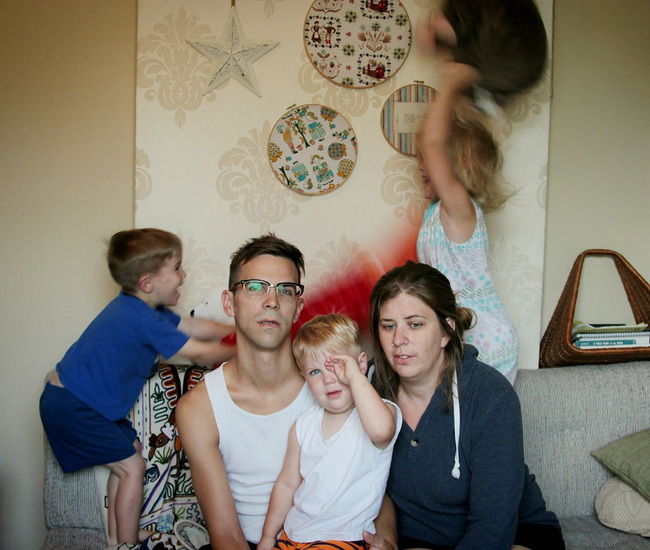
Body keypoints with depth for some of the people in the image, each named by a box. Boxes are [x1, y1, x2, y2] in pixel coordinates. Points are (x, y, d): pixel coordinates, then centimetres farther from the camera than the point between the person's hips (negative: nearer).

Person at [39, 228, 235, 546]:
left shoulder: (138, 307, 5)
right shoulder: (143, 320, -26)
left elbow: (194, 327, 11)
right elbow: (200, 353, -19)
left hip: (71, 398, 10)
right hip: (72, 409, -10)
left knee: (131, 449, 16)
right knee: (131, 467, -3)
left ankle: (115, 540, 27)